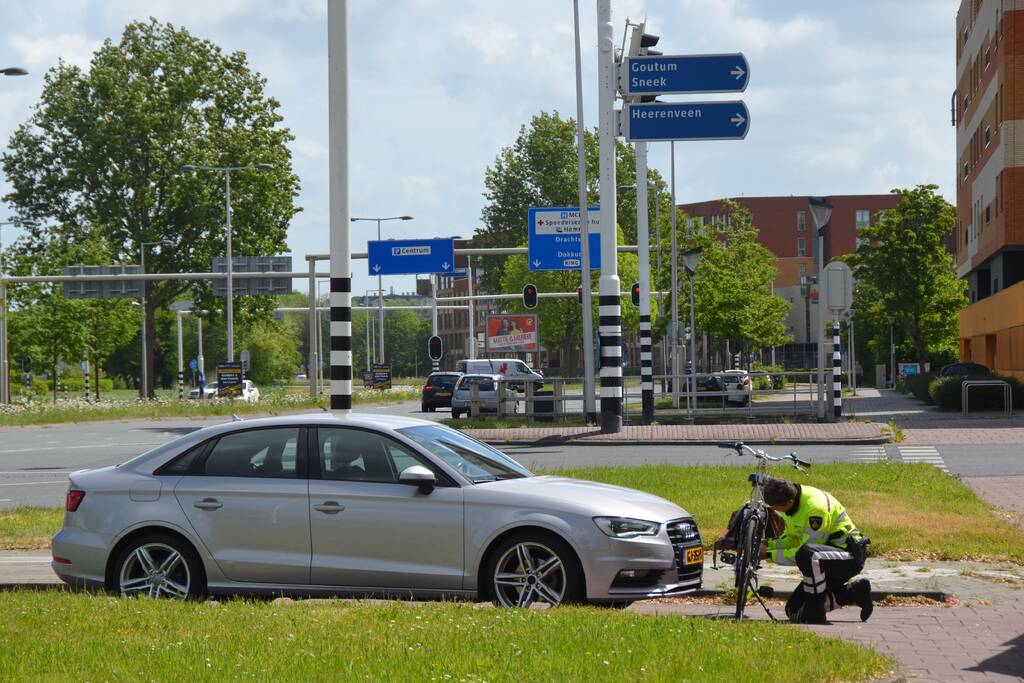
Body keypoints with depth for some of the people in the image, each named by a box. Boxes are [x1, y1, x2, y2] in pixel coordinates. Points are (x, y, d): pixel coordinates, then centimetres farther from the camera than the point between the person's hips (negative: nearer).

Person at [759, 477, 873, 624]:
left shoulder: (815, 508, -28)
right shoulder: (790, 499, -1)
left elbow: (804, 552, -26)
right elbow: (792, 539, 10)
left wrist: (770, 555, -21)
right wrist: (768, 544, -7)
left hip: (850, 554, -10)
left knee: (807, 554, -41)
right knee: (795, 611, 5)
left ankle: (815, 613, -24)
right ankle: (855, 592, 17)